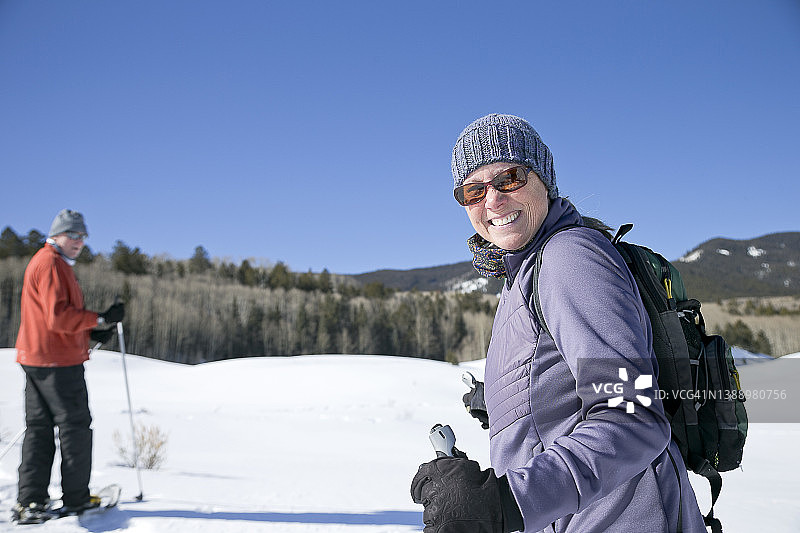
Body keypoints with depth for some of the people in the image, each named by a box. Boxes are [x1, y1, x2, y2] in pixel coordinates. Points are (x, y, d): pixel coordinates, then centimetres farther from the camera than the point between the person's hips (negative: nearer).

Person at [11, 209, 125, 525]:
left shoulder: (56, 264, 20)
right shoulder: (51, 264, -13)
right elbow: (58, 317, -22)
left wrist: (91, 333, 10)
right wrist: (101, 320, -17)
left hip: (36, 359, 10)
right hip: (58, 360, -10)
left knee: (39, 428, 10)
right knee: (76, 426, 0)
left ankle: (29, 501, 11)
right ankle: (76, 498, 10)